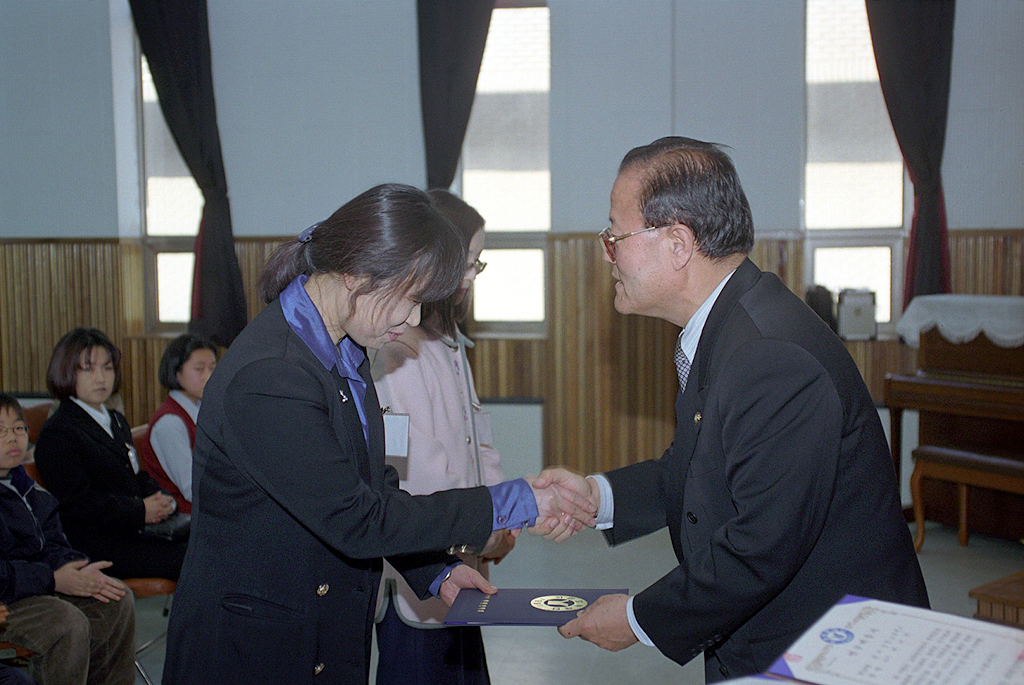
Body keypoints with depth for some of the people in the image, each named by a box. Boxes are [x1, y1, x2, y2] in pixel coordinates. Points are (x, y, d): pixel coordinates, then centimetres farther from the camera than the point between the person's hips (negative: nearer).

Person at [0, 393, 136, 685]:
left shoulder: (30, 491, 13)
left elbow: (51, 546, 11)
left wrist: (78, 570, -9)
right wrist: (53, 580, -21)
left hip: (37, 584, 9)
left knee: (118, 601, 0)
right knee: (69, 623, -29)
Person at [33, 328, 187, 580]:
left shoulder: (117, 422, 23)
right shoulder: (55, 434, -5)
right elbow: (78, 502, -13)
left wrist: (158, 500, 2)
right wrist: (140, 511, -13)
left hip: (133, 531, 8)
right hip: (94, 545, -8)